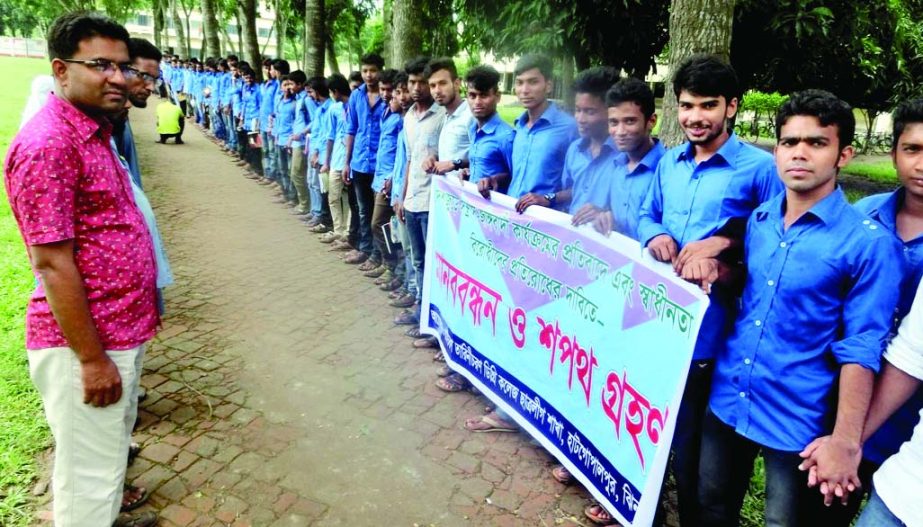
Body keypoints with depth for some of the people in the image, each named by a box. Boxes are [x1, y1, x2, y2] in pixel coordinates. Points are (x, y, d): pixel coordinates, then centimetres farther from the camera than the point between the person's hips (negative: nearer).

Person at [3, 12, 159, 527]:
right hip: (85, 345, -9)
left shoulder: (94, 132, 10)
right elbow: (52, 264, -22)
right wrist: (92, 358, -19)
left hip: (122, 333, 10)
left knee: (113, 450, 28)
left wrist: (145, 306, 19)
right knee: (88, 476, 8)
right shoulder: (47, 143, -20)